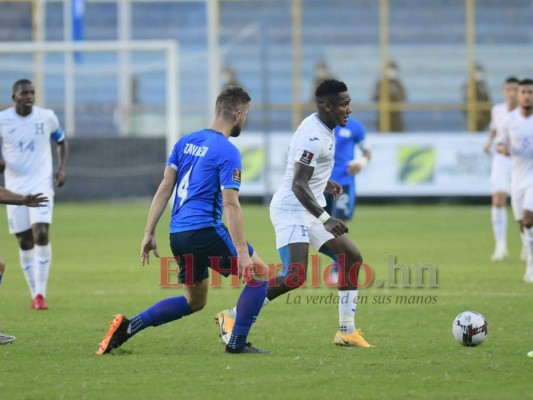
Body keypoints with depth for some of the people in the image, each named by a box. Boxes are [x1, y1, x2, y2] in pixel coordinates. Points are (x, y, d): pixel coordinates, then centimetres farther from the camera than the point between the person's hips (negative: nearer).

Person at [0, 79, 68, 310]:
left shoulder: (47, 117, -1)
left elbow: (61, 142, 16)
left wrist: (62, 168, 2)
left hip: (42, 185, -1)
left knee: (41, 234, -19)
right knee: (25, 242, 4)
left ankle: (41, 293, -14)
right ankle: (35, 295, 18)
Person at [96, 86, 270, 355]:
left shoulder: (186, 141, 12)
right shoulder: (228, 152, -11)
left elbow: (165, 188, 11)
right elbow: (230, 204, -17)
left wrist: (149, 233, 14)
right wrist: (242, 253, -19)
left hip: (178, 235, 8)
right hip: (204, 230, -8)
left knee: (194, 302, 22)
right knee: (259, 273, 5)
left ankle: (127, 327, 11)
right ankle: (237, 343, 2)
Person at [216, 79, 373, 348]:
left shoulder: (323, 129, 11)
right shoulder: (314, 135, -21)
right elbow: (298, 185, -27)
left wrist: (325, 183, 17)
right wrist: (325, 219, -32)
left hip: (311, 211, 11)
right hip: (291, 209, -11)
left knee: (352, 258, 7)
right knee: (295, 277, -20)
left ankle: (347, 331, 12)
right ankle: (232, 317, -7)